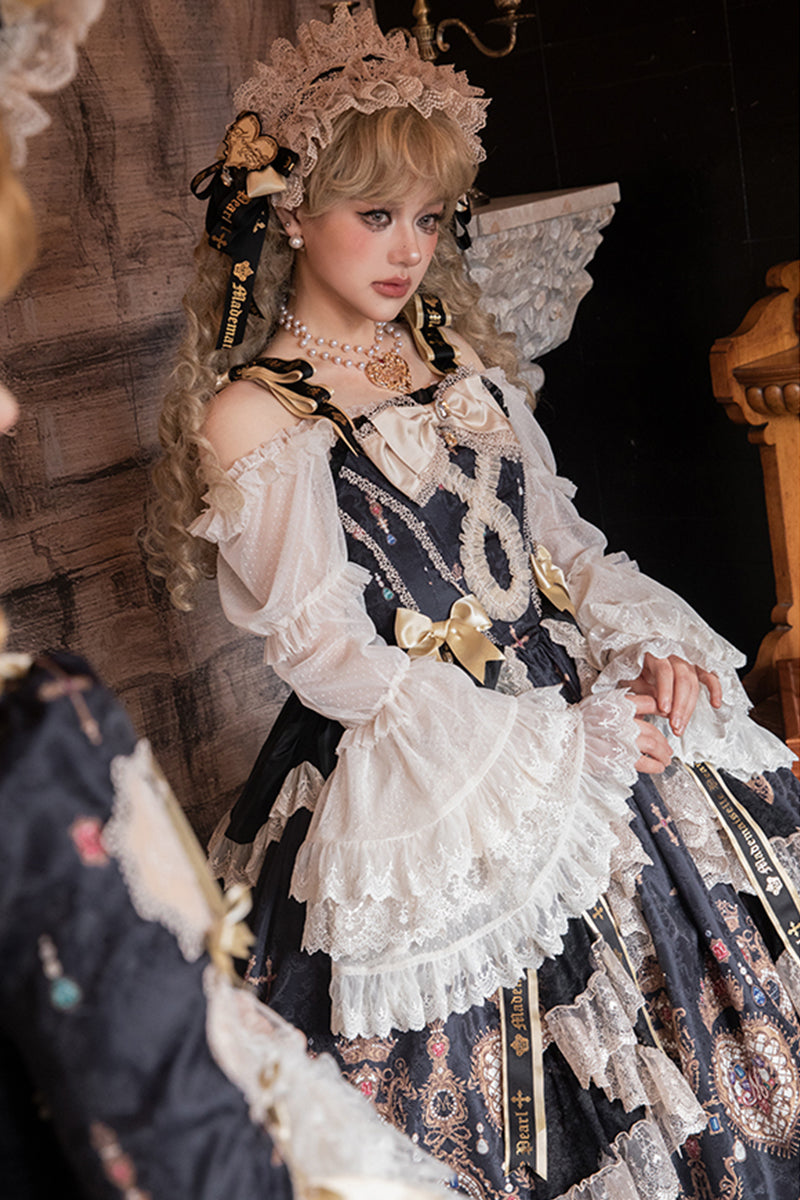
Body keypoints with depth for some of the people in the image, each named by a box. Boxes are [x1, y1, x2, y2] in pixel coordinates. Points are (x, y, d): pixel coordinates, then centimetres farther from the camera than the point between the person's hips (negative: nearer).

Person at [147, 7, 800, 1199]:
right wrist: (561, 748, -17)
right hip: (422, 798, -6)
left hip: (588, 718, 7)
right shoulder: (251, 419, -12)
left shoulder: (461, 353, 8)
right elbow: (338, 664, -15)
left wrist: (646, 639, -5)